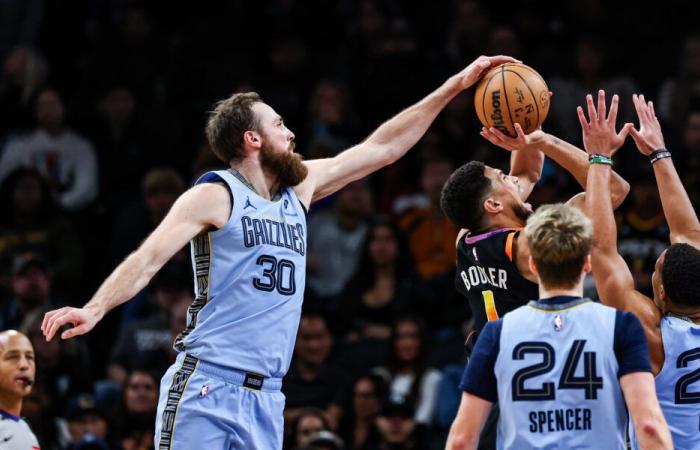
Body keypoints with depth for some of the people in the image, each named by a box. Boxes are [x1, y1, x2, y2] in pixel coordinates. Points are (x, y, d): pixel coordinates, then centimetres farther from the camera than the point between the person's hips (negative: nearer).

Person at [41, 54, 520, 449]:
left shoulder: (300, 189, 17)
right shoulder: (215, 196, -2)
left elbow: (382, 147, 22)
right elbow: (148, 259, -11)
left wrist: (456, 85, 21)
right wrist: (95, 309, -29)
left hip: (266, 397, 7)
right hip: (206, 384, -7)